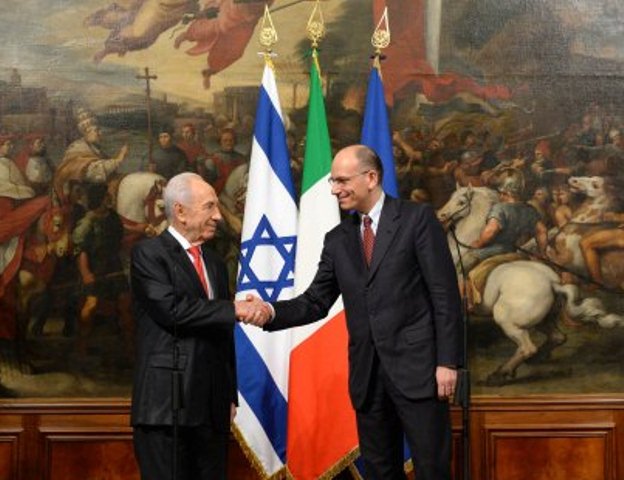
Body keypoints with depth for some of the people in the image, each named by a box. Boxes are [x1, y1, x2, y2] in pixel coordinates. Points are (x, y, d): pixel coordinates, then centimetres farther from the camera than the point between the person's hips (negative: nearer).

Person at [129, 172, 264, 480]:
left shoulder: (215, 264, 19)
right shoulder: (148, 254, -3)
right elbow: (172, 309, -18)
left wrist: (230, 396, 17)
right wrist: (233, 310, -12)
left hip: (212, 408, 7)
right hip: (166, 404, -6)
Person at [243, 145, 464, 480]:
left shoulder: (417, 219, -2)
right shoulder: (337, 239, 13)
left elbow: (445, 293, -6)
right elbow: (317, 301, 10)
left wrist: (447, 361, -12)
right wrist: (271, 312, -9)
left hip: (417, 366, -5)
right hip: (366, 373, 5)